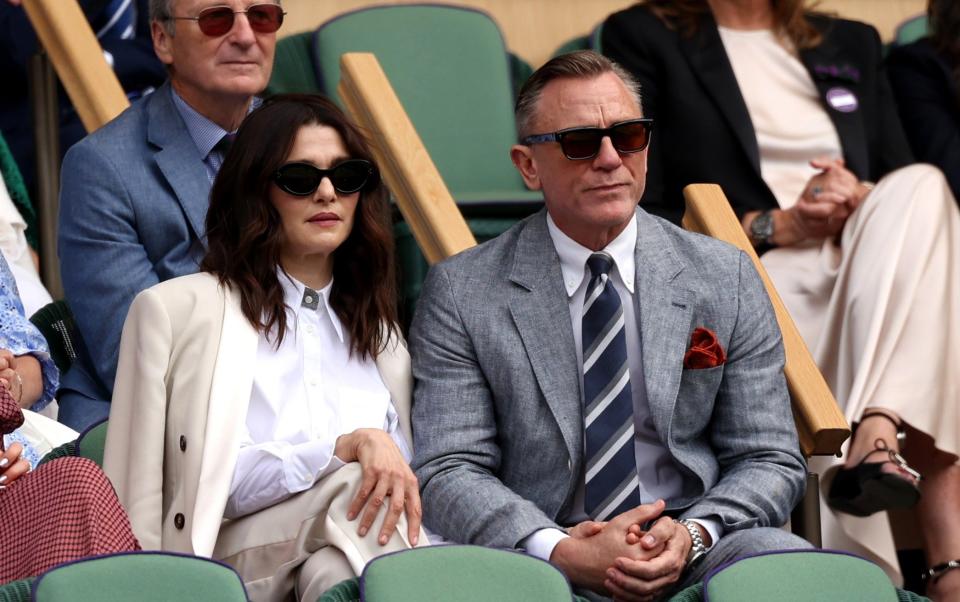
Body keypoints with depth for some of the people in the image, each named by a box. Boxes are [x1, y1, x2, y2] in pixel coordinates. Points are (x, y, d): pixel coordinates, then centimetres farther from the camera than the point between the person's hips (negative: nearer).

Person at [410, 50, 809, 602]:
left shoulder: (726, 280, 11)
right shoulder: (462, 294, 5)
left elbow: (770, 462, 10)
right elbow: (449, 473, -2)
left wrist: (693, 535, -13)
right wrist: (563, 551, -20)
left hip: (693, 555, 1)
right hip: (541, 558, -1)